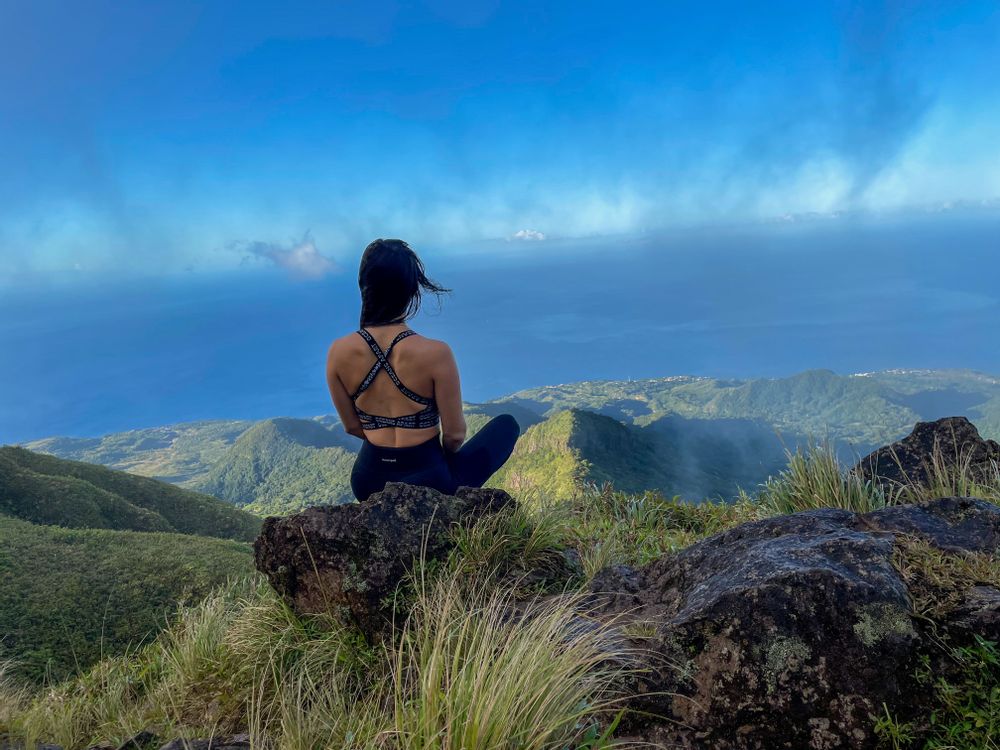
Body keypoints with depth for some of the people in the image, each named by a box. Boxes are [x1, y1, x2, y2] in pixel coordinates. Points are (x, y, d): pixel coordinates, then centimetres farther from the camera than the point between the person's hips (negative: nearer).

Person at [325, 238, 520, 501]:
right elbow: (454, 436, -12)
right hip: (428, 478, -5)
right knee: (506, 424, 19)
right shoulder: (436, 353, -23)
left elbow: (353, 427, 1)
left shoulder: (339, 352, -12)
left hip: (369, 482, 5)